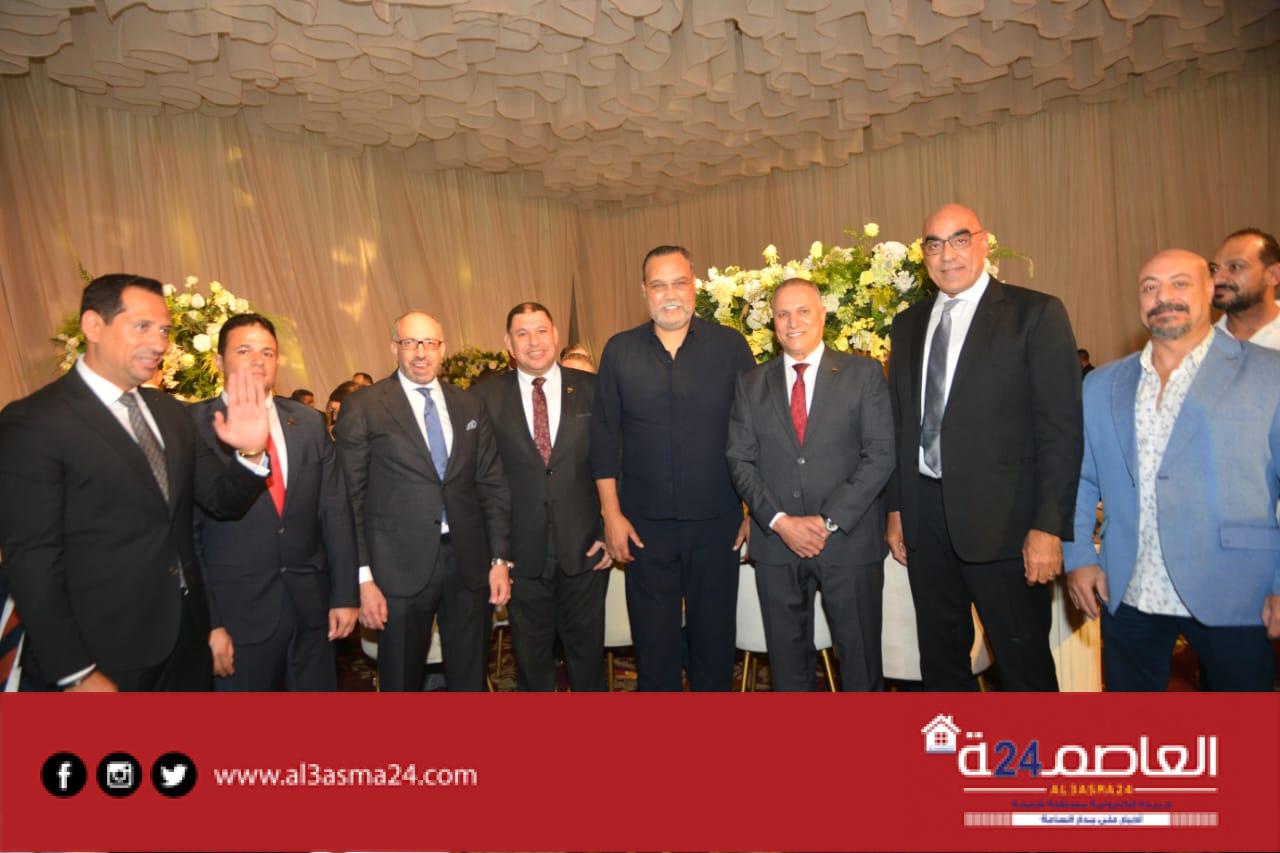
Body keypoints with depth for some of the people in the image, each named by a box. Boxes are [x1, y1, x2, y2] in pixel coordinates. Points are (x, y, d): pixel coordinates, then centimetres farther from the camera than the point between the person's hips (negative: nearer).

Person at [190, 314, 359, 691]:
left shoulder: (309, 422, 4)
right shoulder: (193, 427, -6)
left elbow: (335, 511, 4)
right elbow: (185, 534, -7)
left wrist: (346, 594, 2)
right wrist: (206, 623, -10)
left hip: (311, 605, 4)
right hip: (237, 614, -3)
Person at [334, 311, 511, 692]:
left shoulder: (470, 407, 9)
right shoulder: (362, 409, -3)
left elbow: (492, 485, 8)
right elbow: (351, 499, -5)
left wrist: (500, 559, 3)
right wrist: (363, 577, -9)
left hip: (468, 562, 3)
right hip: (401, 567, -3)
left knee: (470, 678, 15)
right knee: (402, 679, 12)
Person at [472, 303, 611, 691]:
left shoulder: (592, 389, 1)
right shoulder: (485, 396, -1)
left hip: (585, 546, 0)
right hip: (522, 552, 0)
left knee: (587, 649, 14)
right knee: (531, 655, 15)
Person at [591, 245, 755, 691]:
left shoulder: (730, 346, -1)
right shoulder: (619, 351, 2)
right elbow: (604, 437, 2)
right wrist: (612, 515, -1)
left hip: (717, 521, 0)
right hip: (645, 523, 1)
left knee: (715, 633, 13)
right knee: (652, 637, 12)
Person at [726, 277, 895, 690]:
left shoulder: (864, 374, 2)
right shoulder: (751, 383, 8)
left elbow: (880, 455, -6)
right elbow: (740, 460, 2)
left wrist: (829, 521, -13)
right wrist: (780, 521, -10)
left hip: (849, 540, -2)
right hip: (776, 542, 2)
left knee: (860, 654, 10)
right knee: (787, 656, 13)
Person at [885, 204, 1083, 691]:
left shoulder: (1036, 314, -4)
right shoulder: (908, 324, 12)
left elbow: (1061, 428, -8)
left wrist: (1049, 526, -13)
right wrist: (896, 508, 10)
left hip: (1002, 520, -5)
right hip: (925, 516, 5)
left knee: (1024, 664, 6)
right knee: (940, 659, 17)